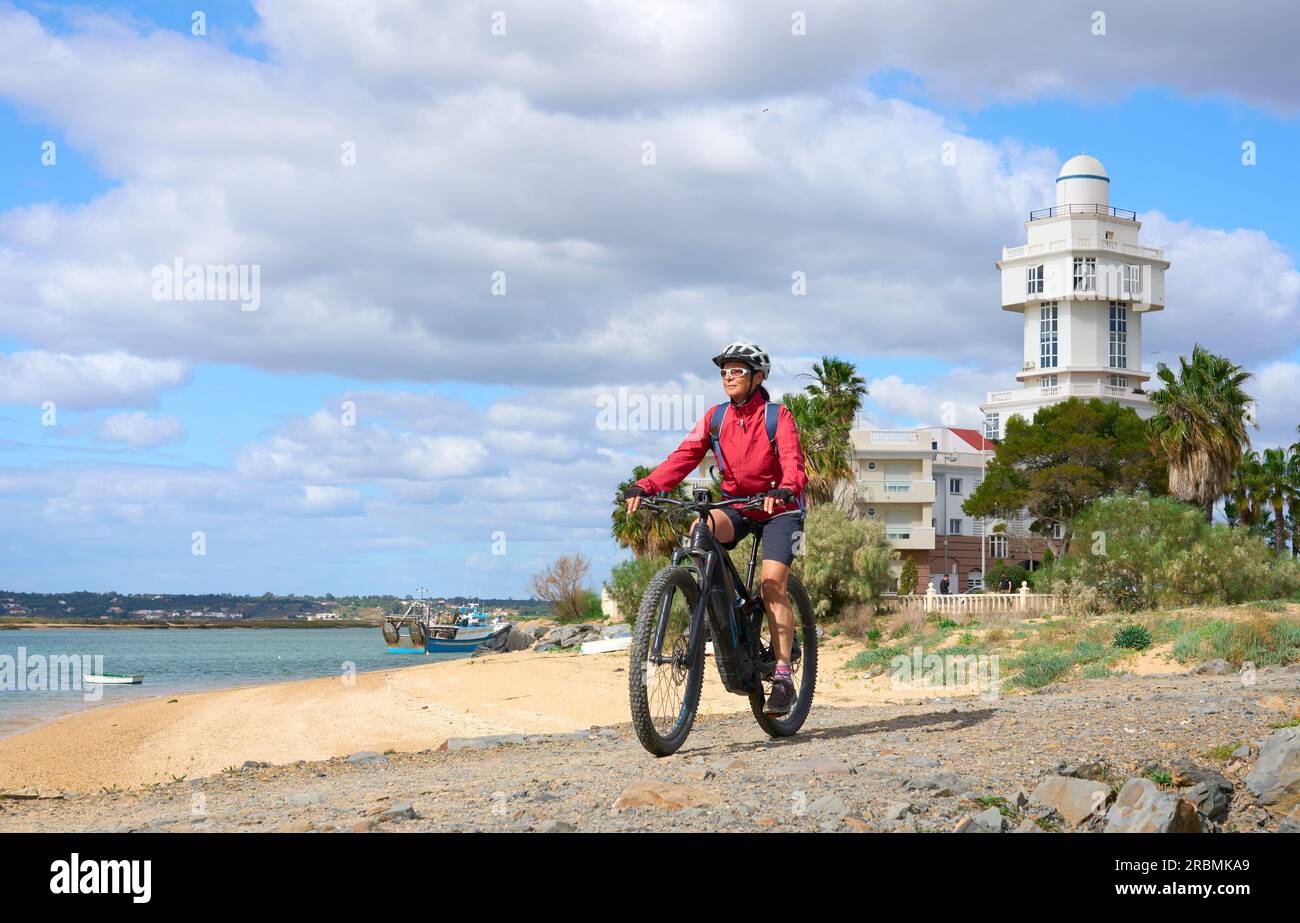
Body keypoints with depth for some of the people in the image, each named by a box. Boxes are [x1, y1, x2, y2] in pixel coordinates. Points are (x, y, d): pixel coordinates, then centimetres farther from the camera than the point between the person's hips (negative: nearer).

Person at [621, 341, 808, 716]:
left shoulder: (778, 416, -12)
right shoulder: (716, 417, 0)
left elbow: (793, 461, -26)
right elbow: (684, 456, -11)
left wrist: (784, 489, -50)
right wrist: (644, 486, -27)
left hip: (778, 509, -4)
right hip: (736, 506, 4)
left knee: (772, 582, -20)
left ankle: (783, 676, -16)